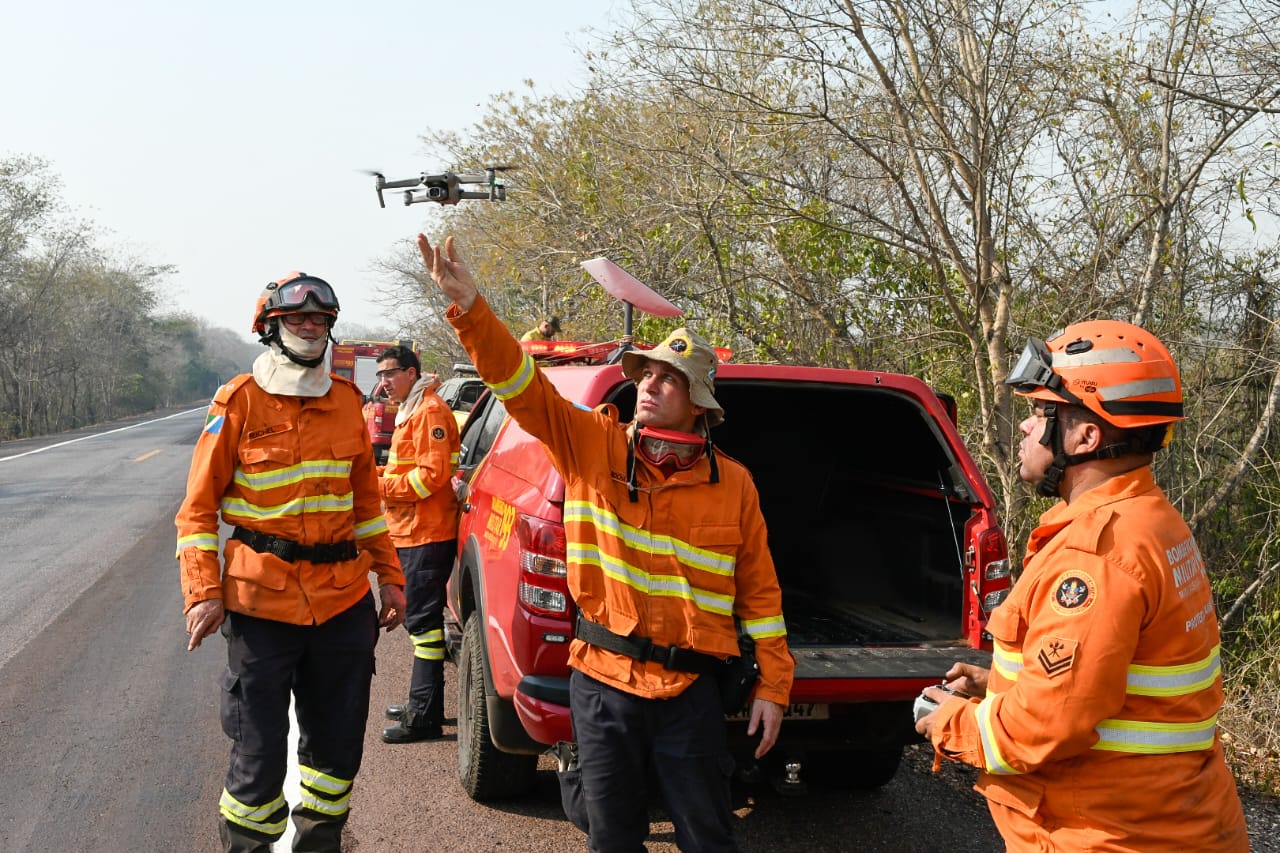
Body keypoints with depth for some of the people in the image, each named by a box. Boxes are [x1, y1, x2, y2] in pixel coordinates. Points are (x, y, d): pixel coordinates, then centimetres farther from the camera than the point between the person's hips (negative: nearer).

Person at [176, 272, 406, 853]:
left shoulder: (346, 400, 9)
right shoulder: (239, 402, -5)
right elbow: (199, 507, -3)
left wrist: (388, 577, 14)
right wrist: (204, 592, -13)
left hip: (344, 599, 5)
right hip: (262, 602, -4)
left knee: (338, 741, 14)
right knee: (260, 750, 1)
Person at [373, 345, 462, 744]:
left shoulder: (430, 411, -12)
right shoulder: (409, 412, 22)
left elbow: (432, 473, -21)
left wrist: (383, 487, -16)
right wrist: (383, 481, 10)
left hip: (427, 535, -11)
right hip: (412, 532, 11)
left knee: (422, 619, -9)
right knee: (419, 617, 16)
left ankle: (425, 717, -7)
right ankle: (421, 704, 26)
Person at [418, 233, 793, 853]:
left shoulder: (732, 484, -1)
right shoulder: (592, 446, -2)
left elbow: (759, 590, 3)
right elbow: (520, 384, -11)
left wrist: (773, 686, 3)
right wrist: (468, 306, -24)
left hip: (690, 690, -1)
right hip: (603, 680, 1)